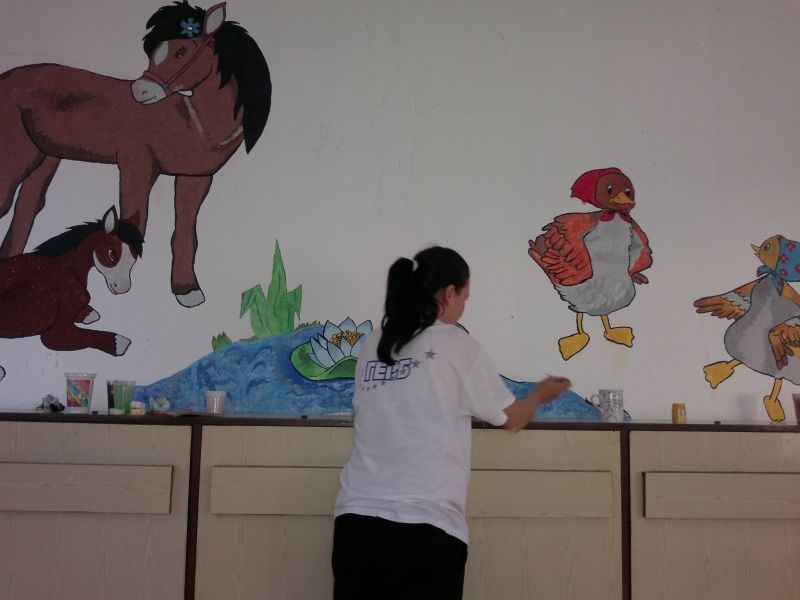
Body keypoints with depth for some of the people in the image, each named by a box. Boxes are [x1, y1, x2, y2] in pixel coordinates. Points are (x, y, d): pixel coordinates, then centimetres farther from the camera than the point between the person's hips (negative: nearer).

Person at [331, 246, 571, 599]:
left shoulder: (373, 346, 12)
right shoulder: (458, 346, -1)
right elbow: (512, 419, 10)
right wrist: (540, 394, 30)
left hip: (356, 518, 4)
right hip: (425, 526, -4)